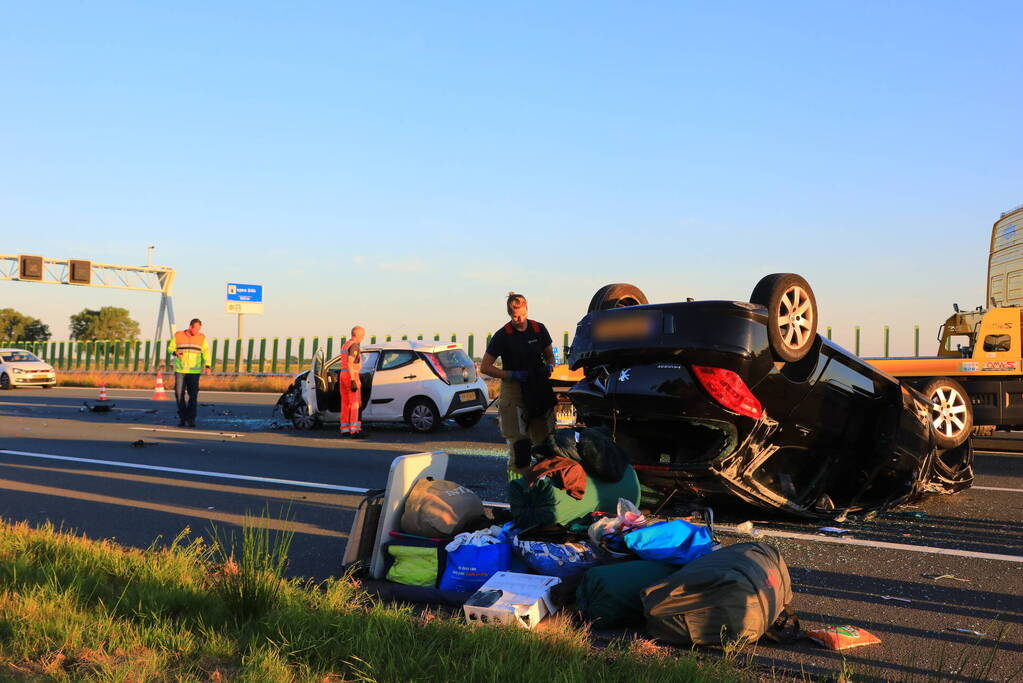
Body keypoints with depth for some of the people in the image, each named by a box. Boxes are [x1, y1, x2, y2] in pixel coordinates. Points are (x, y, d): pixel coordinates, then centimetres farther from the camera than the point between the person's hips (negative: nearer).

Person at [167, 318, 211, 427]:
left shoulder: (201, 337, 4)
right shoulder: (178, 335, 2)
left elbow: (206, 352, -1)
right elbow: (170, 348, 9)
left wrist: (207, 366, -14)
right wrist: (175, 353, -14)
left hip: (194, 372, 0)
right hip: (180, 370, 0)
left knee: (193, 395, -7)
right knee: (179, 394, -1)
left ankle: (190, 419, -3)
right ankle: (182, 418, 12)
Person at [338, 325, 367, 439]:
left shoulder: (346, 345, 17)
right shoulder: (354, 346, -13)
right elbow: (350, 364, -22)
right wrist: (353, 381, -25)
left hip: (342, 375, 10)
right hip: (352, 376, -10)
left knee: (345, 404, 10)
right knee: (355, 404, -10)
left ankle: (345, 430, 11)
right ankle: (354, 431, -17)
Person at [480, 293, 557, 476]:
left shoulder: (539, 329, 6)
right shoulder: (502, 335, -6)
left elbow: (549, 355, 20)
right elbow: (485, 367, -4)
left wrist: (549, 367, -3)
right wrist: (511, 375, -13)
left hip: (539, 387, 4)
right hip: (513, 390, -4)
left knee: (545, 437, 4)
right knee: (518, 440, -10)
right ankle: (518, 477, -5)